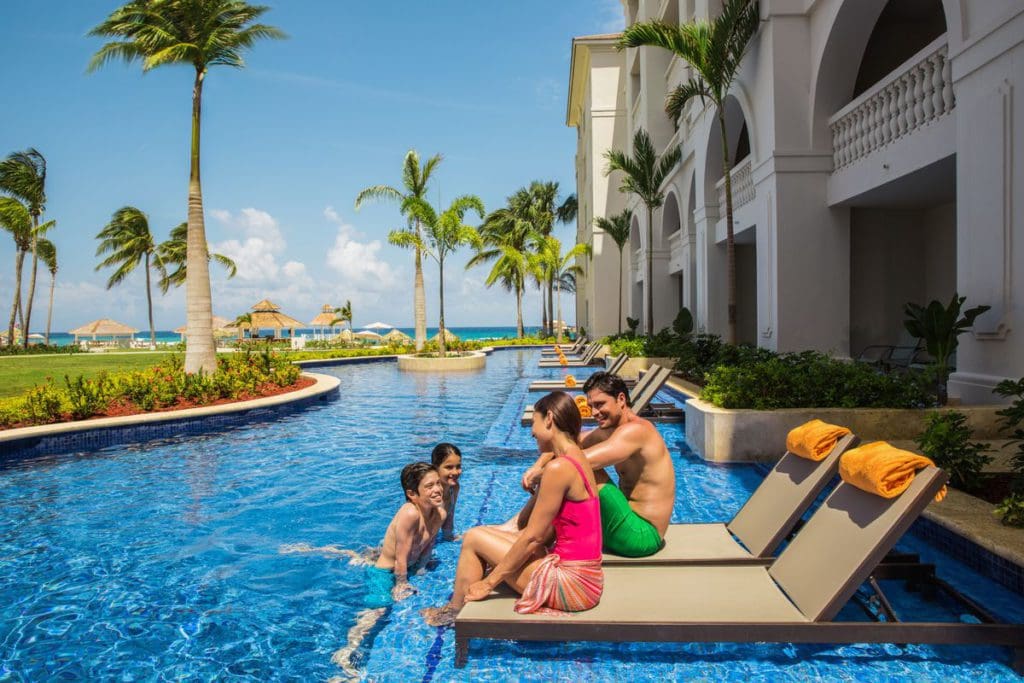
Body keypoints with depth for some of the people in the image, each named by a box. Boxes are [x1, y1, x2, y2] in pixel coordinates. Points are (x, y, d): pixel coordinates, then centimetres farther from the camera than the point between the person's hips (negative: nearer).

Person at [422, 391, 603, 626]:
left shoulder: (559, 468, -21)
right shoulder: (577, 459, 8)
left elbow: (532, 537, -16)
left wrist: (490, 581, -7)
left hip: (571, 584, -9)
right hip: (586, 578, 9)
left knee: (474, 538, 1)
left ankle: (454, 612, 21)